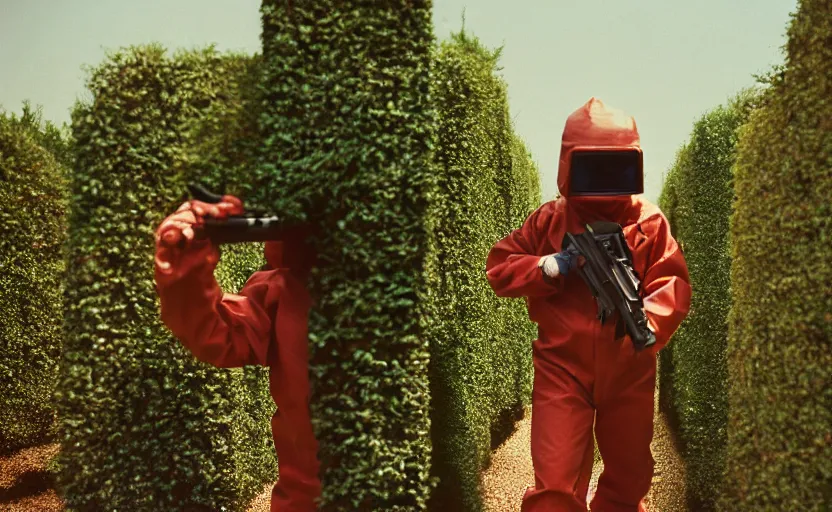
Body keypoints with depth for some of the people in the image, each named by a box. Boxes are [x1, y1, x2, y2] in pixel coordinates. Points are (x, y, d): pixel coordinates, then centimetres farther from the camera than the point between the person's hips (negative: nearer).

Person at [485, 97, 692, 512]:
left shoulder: (649, 221, 2)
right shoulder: (550, 219, 2)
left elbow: (673, 282, -5)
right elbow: (499, 267, 2)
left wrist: (650, 322, -25)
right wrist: (548, 267, -16)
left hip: (629, 367, 2)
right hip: (563, 366, -2)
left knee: (629, 478, 19)